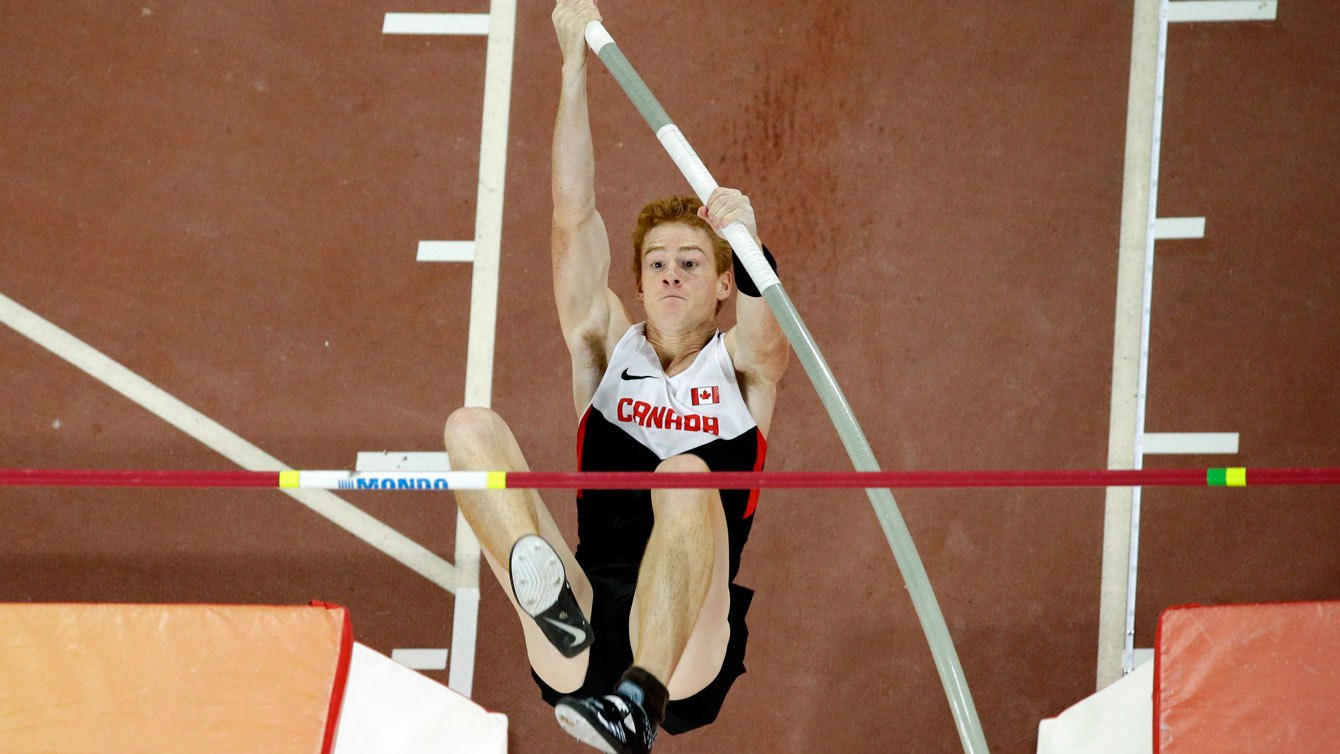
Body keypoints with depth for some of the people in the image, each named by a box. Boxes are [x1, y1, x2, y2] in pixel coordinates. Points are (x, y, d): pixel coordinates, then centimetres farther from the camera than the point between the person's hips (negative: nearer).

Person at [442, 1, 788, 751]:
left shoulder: (742, 367, 14)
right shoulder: (608, 350, 20)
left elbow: (767, 339, -12)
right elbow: (575, 219, 9)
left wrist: (750, 248, -33)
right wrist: (575, 64, 1)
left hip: (689, 665, -2)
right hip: (584, 656, 2)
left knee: (686, 477, -32)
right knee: (471, 426, -12)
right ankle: (542, 587, -43)